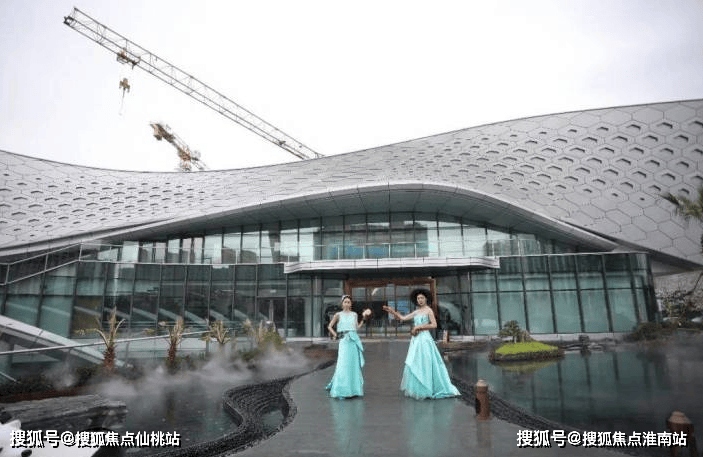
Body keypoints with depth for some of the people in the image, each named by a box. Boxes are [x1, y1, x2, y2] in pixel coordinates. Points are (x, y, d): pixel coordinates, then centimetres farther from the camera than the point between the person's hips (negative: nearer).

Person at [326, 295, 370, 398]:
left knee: (354, 364, 3)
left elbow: (357, 327, 10)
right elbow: (329, 326, 8)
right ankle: (340, 389, 1)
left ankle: (354, 388, 13)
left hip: (354, 340, 3)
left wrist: (364, 319, 7)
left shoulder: (354, 314, 13)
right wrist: (335, 335, -4)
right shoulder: (338, 315, 5)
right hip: (344, 340, -3)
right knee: (343, 364, -7)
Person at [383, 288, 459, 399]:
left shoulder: (429, 310, -4)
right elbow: (403, 318, 14)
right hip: (416, 340, 7)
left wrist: (419, 327, -12)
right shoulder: (416, 312, 15)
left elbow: (434, 325, -14)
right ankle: (417, 390, 17)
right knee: (414, 365, 8)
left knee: (425, 364, -4)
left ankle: (427, 391, 5)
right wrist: (392, 311, 6)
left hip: (425, 339, -7)